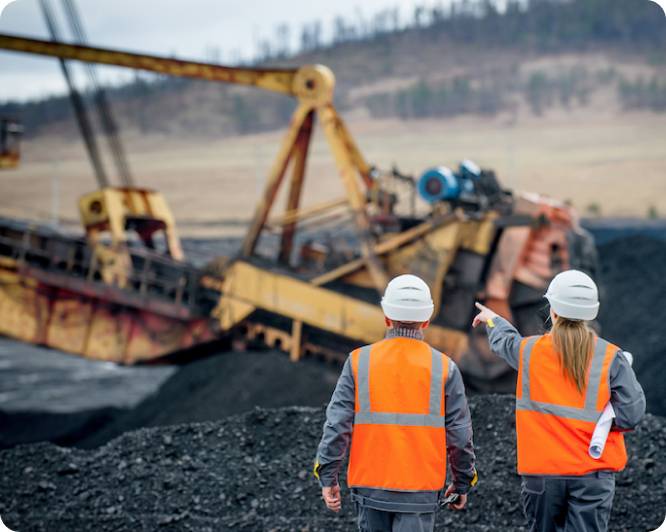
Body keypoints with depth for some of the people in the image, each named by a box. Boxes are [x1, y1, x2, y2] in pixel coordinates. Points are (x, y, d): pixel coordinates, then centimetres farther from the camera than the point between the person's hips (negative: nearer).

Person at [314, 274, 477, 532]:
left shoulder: (359, 361, -3)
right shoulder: (444, 367, -4)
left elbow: (338, 423, -6)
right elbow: (459, 433, -1)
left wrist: (327, 476, 2)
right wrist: (462, 482, 12)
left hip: (370, 485, 2)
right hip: (420, 489, -2)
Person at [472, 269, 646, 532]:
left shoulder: (530, 350, 1)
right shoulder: (611, 357, -5)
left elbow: (504, 341, 25)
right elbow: (630, 414, -8)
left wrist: (493, 320, 48)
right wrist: (593, 417, 11)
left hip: (541, 471, 2)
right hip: (593, 473, -1)